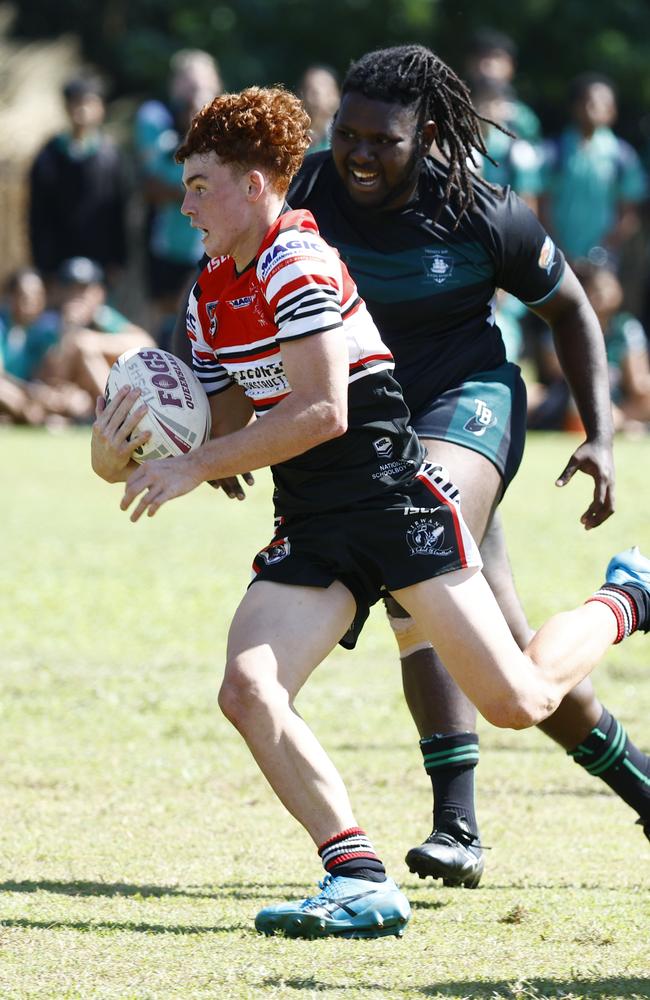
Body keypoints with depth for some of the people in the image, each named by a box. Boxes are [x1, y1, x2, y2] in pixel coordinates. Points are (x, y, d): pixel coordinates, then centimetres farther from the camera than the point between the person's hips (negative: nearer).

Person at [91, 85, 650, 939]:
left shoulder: (296, 261, -13)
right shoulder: (209, 297, 14)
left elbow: (322, 412, -20)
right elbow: (230, 430, 17)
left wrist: (195, 469, -19)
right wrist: (130, 458, -2)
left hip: (395, 502, -7)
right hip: (311, 531, 7)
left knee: (517, 703, -5)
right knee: (248, 689, -18)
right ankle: (360, 883, -19)